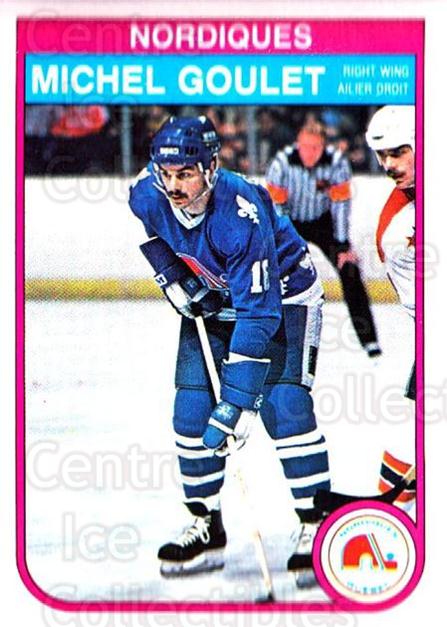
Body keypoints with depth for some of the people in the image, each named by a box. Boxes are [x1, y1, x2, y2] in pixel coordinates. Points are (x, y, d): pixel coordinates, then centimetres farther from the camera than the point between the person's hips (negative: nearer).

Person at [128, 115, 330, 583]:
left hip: (281, 297, -6)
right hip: (210, 299, 6)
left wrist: (236, 402, -40)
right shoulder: (148, 196, -21)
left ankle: (318, 526, -10)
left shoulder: (242, 216, -38)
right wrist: (176, 280, -7)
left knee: (284, 408, -19)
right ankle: (206, 527, 11)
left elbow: (258, 315, -38)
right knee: (192, 412, -2)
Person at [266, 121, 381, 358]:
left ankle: (368, 338, -6)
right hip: (290, 223, -1)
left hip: (322, 221, 1)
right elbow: (275, 205, -18)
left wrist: (343, 245, -17)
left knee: (349, 269, -10)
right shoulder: (282, 163, -26)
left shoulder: (337, 163, -23)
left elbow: (341, 204, -17)